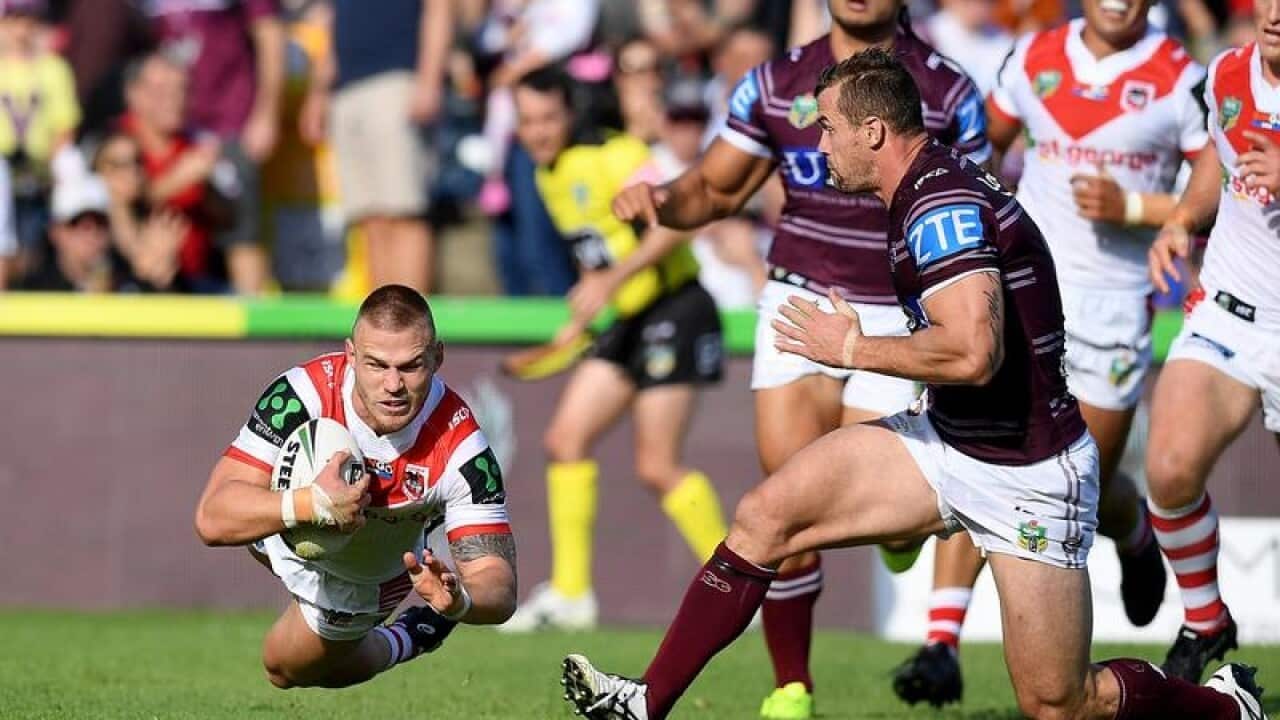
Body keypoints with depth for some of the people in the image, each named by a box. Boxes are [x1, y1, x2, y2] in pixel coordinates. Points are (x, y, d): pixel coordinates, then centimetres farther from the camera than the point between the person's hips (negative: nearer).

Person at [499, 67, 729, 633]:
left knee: (657, 466, -13)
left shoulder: (611, 156, -14)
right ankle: (570, 592, 5)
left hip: (675, 308, -9)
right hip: (628, 323, 9)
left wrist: (612, 281, -28)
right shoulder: (548, 177, 13)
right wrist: (581, 318, 18)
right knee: (565, 438, 0)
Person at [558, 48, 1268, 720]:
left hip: (1029, 475, -9)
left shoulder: (943, 207, -23)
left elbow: (974, 353, -34)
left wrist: (854, 349, -21)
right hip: (949, 442, 9)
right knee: (766, 514, -3)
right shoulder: (936, 183, 7)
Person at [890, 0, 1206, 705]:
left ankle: (1137, 535, 46)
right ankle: (941, 644, -17)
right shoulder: (1034, 58, 4)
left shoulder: (1181, 80, -6)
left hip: (1114, 309, -2)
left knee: (1088, 491, 9)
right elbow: (984, 144, 22)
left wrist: (1132, 207, -15)